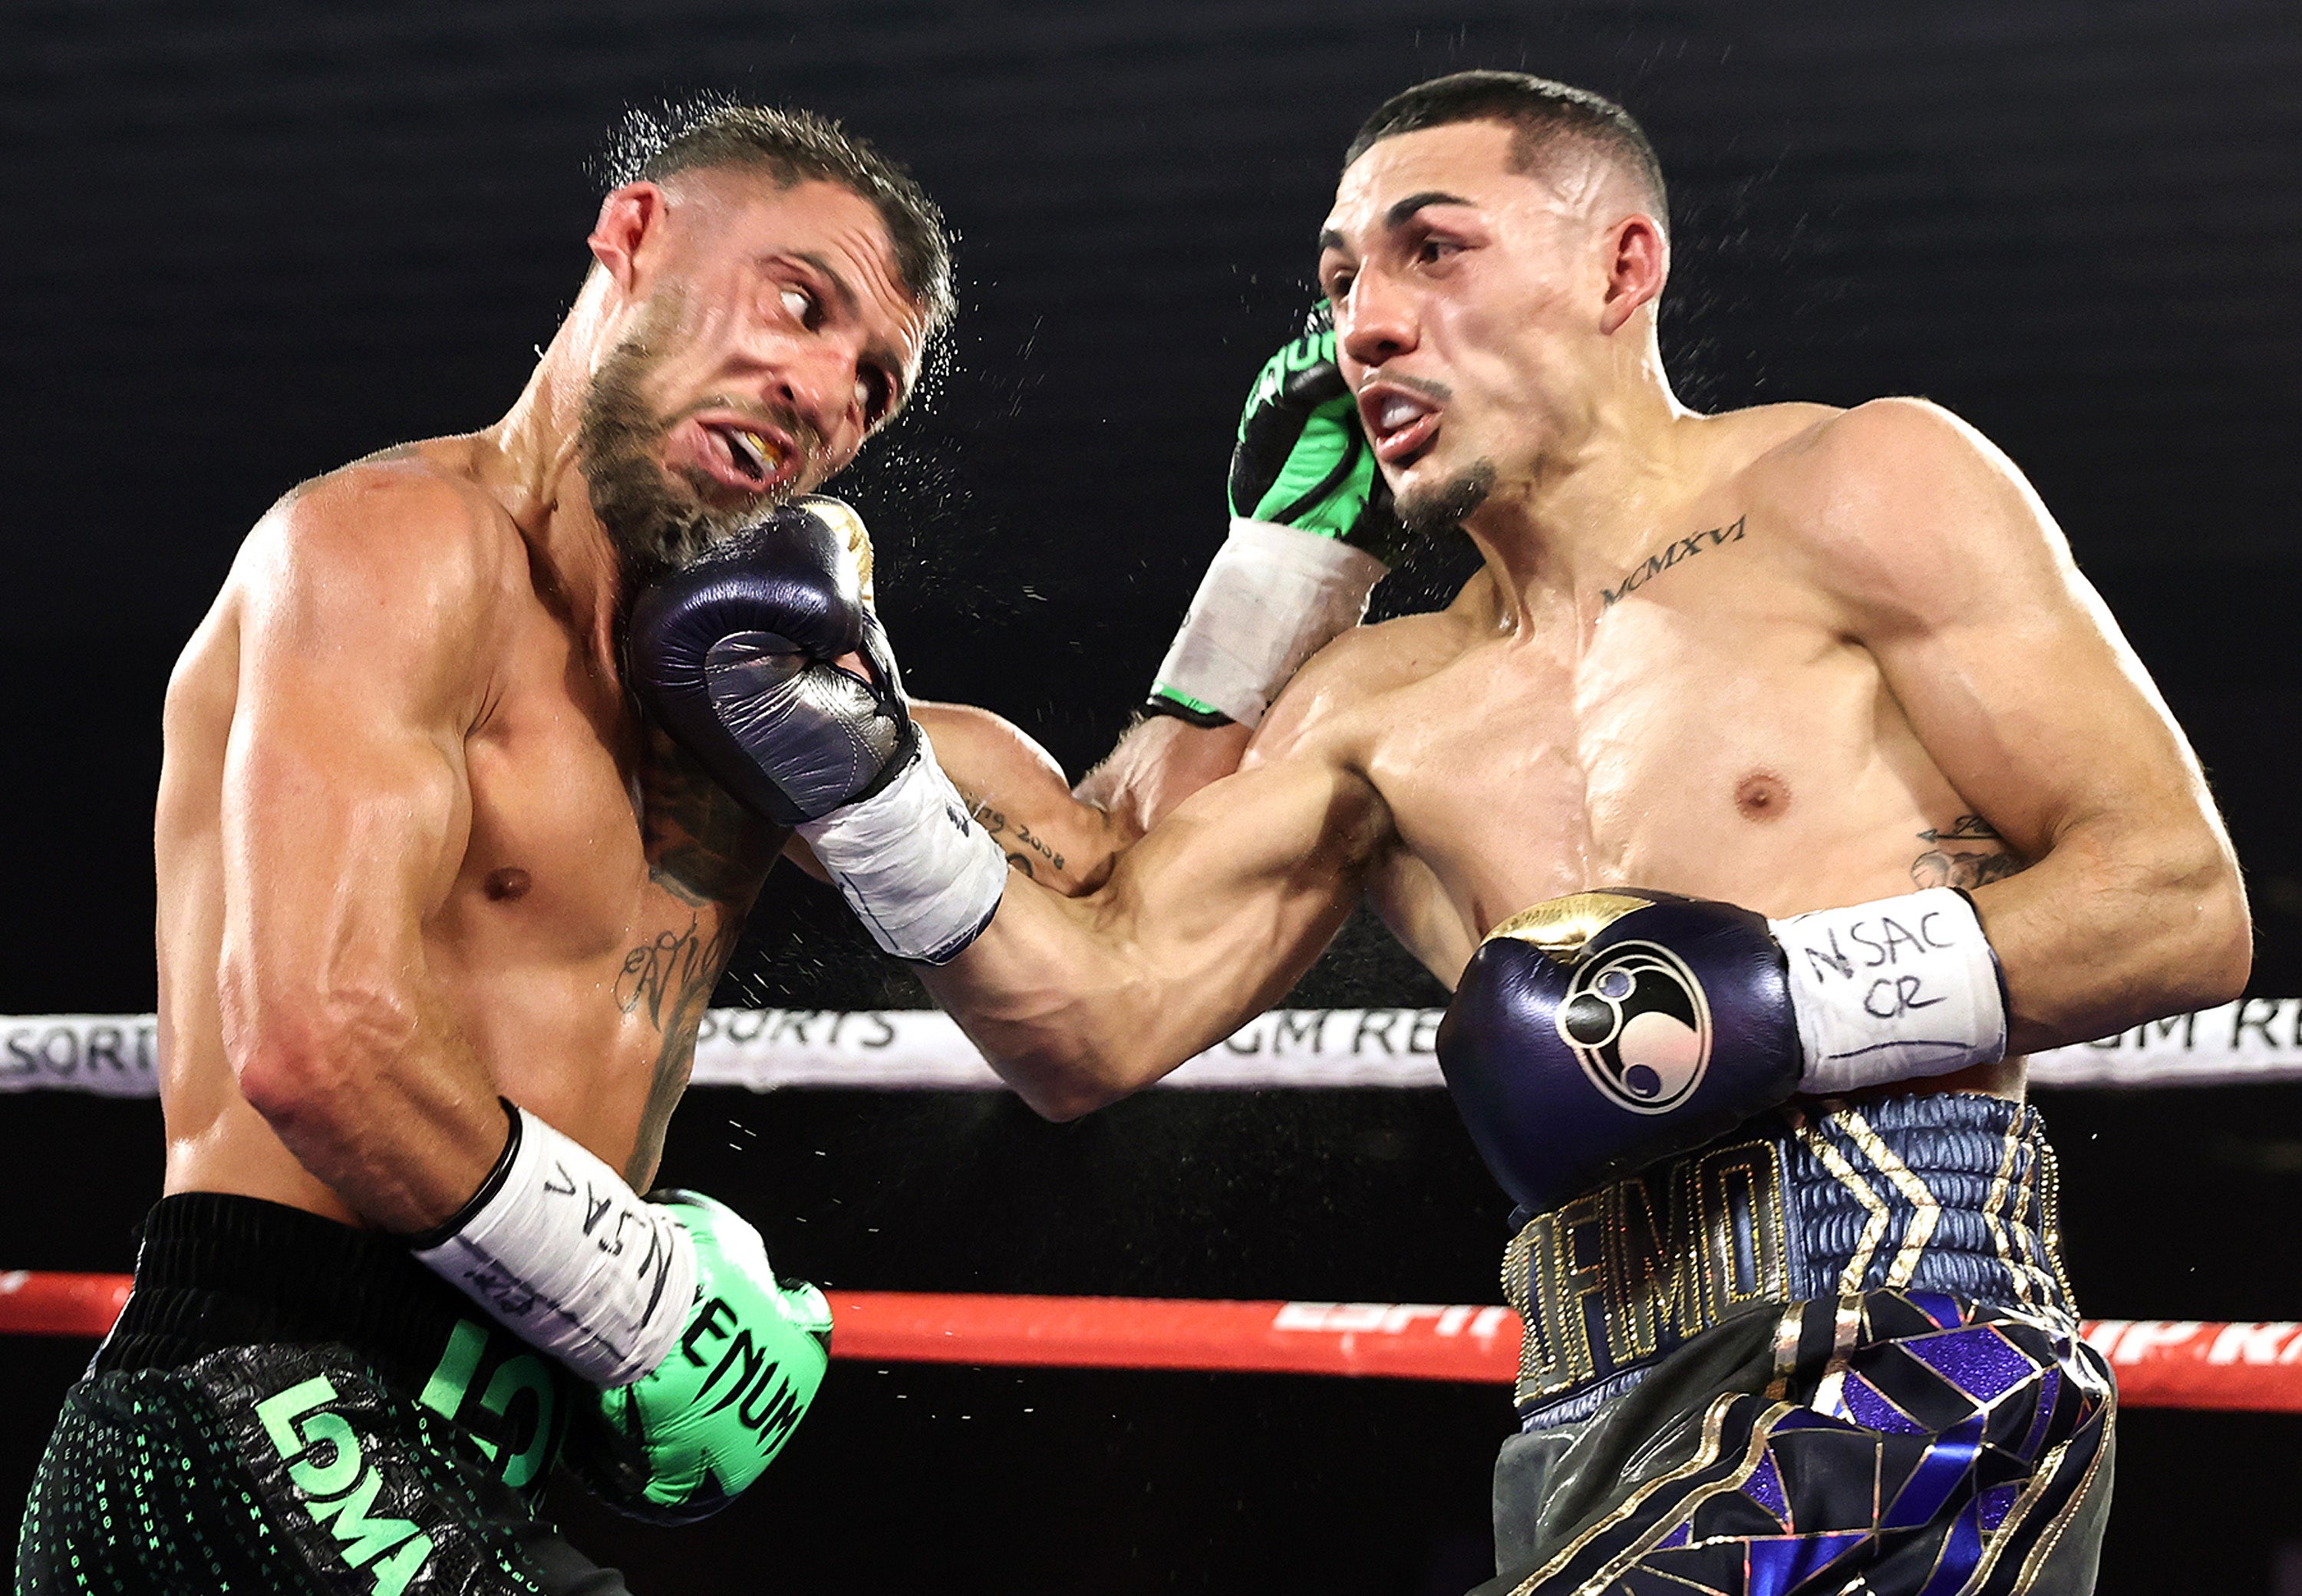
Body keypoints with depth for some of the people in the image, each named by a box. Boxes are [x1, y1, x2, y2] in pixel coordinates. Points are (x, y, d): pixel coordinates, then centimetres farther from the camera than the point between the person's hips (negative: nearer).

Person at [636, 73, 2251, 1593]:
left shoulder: (1856, 494, 3)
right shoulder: (1378, 709, 19)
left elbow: (2184, 904, -3)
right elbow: (1093, 1019, 9)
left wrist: (1769, 997, -13)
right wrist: (852, 768, -5)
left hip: (1909, 1354, -5)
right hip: (1600, 1452, 5)